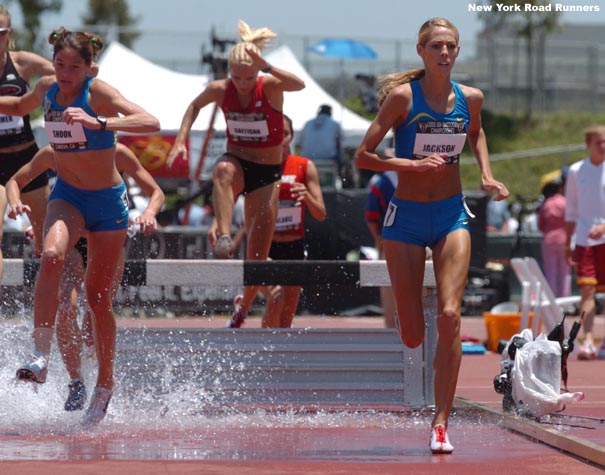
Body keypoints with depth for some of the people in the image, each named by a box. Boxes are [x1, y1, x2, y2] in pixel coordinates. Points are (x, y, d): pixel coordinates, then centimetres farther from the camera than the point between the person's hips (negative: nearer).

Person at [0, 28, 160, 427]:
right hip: (67, 195, 3)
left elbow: (151, 123, -32)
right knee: (51, 255, -30)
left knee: (98, 297, 3)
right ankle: (41, 356, -33)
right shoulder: (46, 89, -2)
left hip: (108, 202, -3)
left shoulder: (99, 93, -17)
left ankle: (105, 383, 22)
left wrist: (98, 123, -43)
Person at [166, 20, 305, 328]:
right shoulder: (220, 90, -9)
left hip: (266, 173, -1)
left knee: (257, 258, -3)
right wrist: (181, 138, 0)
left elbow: (299, 85, -39)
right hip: (236, 162, 1)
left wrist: (267, 67, -53)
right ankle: (223, 237, -55)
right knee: (223, 170, -41)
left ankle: (243, 308, 24)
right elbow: (195, 106, 13)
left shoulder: (270, 87, -17)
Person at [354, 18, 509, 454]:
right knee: (413, 337, -1)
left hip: (452, 215, 2)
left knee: (450, 314, -16)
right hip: (407, 217, -2)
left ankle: (441, 424, -11)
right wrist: (413, 164, -24)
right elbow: (363, 157, -12)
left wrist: (486, 173, 9)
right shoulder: (403, 96, -11)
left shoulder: (470, 98, 0)